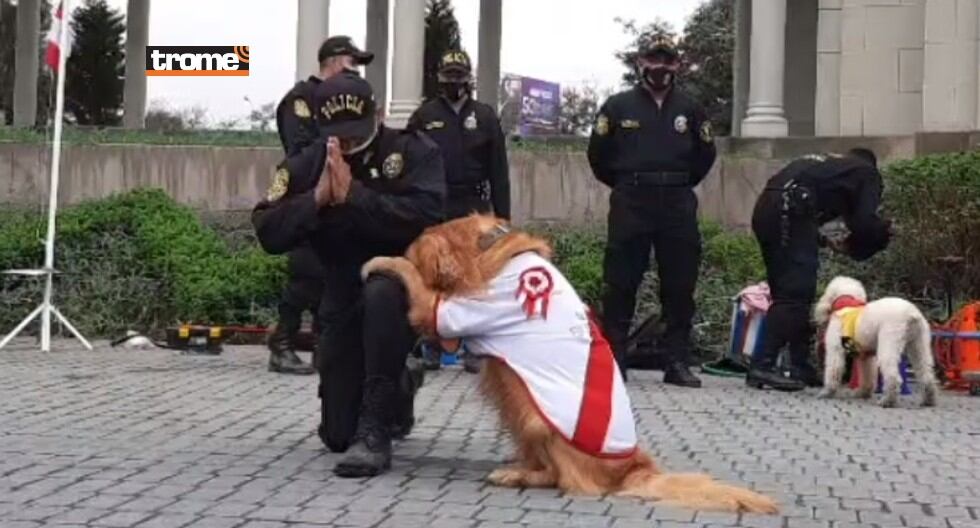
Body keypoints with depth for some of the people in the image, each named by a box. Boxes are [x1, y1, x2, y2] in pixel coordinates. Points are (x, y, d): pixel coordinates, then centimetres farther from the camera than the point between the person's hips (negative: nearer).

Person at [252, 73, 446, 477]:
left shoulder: (414, 152, -13)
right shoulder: (304, 166, -4)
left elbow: (423, 218, -29)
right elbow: (268, 235, -12)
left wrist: (353, 194, -30)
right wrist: (317, 198, -25)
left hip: (408, 282, -4)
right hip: (345, 297, 4)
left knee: (381, 292, -42)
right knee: (337, 434, -1)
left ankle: (375, 430, -33)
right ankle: (394, 396, 36)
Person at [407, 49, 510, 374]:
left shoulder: (485, 117, 6)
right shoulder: (424, 116, 5)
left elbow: (498, 171, 5)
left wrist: (503, 214, 0)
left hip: (474, 209, 0)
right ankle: (432, 347, 11)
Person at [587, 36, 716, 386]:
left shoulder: (689, 110, 10)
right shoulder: (618, 107, 3)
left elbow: (705, 154, 20)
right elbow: (598, 153, 9)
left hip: (678, 206, 2)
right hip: (630, 205, -2)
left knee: (680, 286, 2)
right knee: (620, 285, -2)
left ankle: (677, 362, 8)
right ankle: (612, 360, 3)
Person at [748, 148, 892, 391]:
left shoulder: (825, 162, 36)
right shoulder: (867, 173, 17)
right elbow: (865, 223, 4)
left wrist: (824, 242, 33)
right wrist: (884, 231, 24)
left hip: (764, 209, 8)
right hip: (789, 211, -8)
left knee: (787, 292, 12)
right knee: (794, 293, -9)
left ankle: (801, 367, 14)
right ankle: (762, 366, -18)